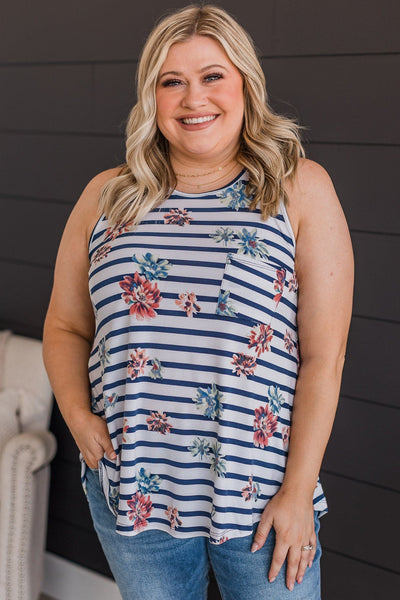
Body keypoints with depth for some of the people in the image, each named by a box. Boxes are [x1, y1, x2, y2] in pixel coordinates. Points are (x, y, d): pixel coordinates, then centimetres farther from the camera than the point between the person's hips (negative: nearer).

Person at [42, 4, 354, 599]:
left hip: (263, 491, -2)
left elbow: (324, 354, -8)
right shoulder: (107, 197, 4)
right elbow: (65, 327, 11)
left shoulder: (302, 189, -5)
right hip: (134, 485, 3)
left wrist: (299, 490, -11)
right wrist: (78, 413, -7)